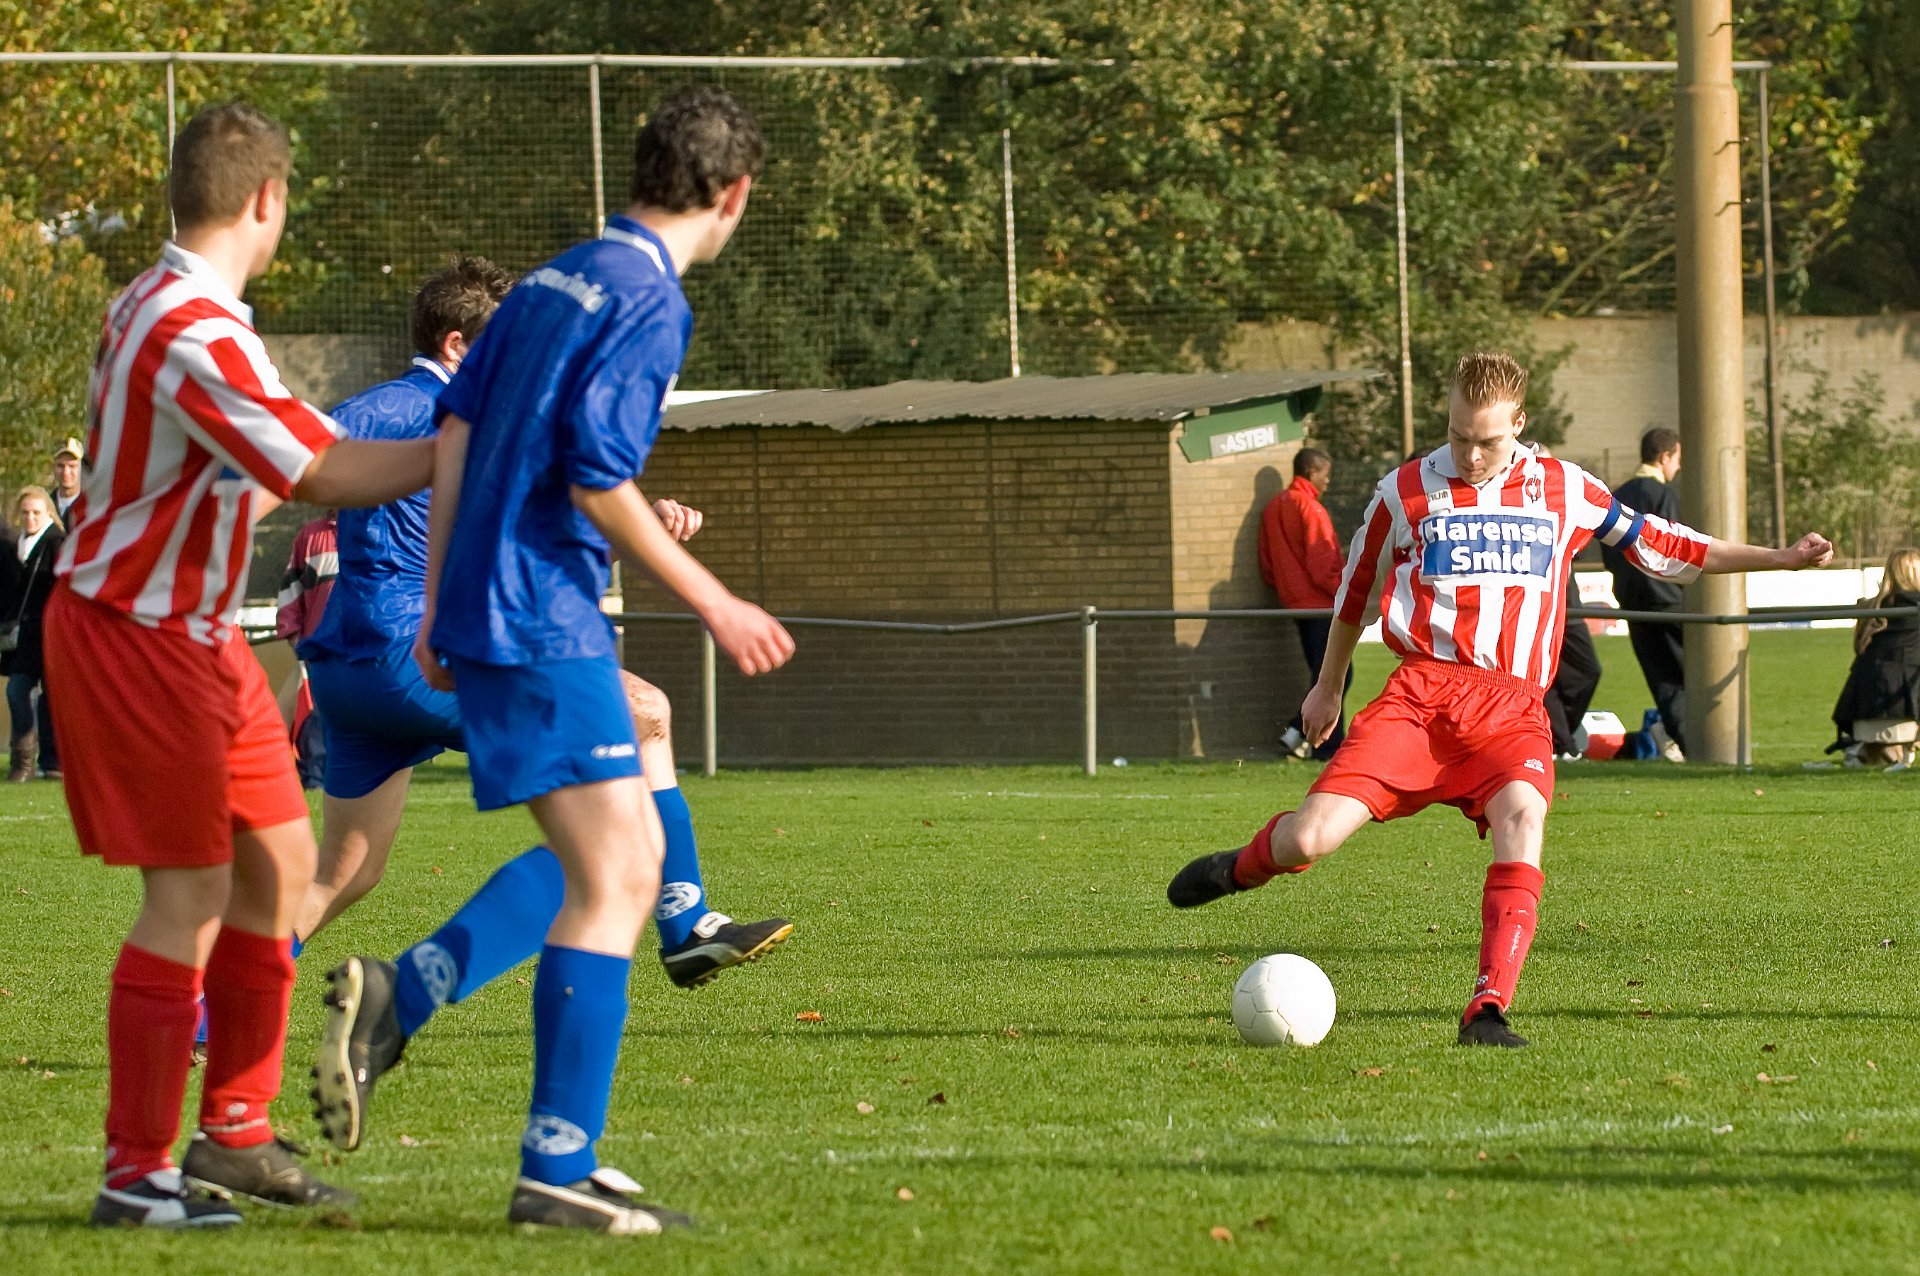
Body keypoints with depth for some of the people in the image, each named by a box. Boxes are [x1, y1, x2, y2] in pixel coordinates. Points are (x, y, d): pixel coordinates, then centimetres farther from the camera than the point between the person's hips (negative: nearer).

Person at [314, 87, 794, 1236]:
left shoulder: (559, 278, 16)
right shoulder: (650, 302, -12)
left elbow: (458, 424, 16)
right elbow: (598, 477, -19)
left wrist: (442, 604, 18)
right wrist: (713, 603, -10)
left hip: (487, 611, 9)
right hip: (546, 624, -9)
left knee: (630, 862, 14)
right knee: (612, 883, -9)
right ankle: (556, 1171, -12)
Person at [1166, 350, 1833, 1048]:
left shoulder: (1565, 491, 12)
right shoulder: (1406, 491, 9)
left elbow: (1658, 544, 22)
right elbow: (1356, 587, 24)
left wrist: (1780, 558, 20)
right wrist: (1327, 688, 34)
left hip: (1512, 708, 1)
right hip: (1422, 694, -1)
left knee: (1522, 814, -32)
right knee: (1311, 838, -16)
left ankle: (1489, 1011, -33)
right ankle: (1243, 866, 22)